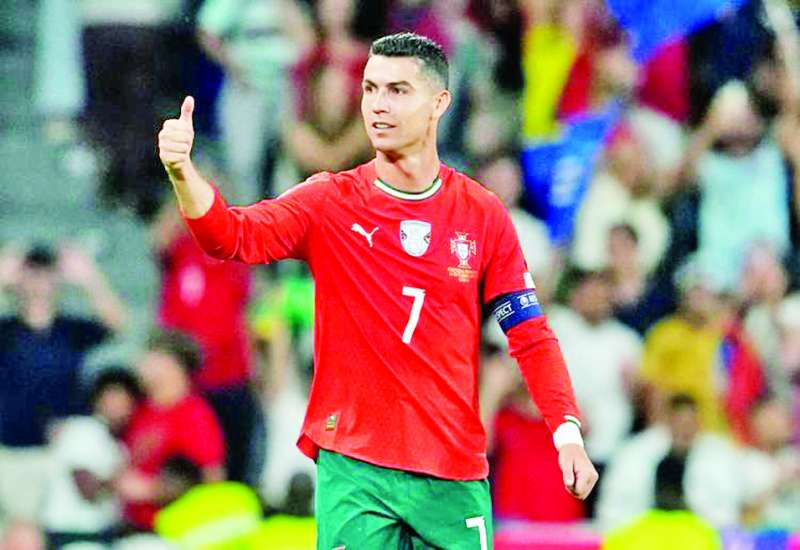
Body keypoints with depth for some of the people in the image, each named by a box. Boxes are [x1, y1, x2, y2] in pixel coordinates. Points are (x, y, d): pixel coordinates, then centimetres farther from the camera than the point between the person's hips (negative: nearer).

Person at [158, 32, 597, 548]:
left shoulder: (482, 214, 4)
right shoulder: (329, 203, 1)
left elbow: (530, 335, 5)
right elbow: (233, 235, -14)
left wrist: (567, 429, -7)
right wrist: (182, 171, -33)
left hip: (456, 475, 1)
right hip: (353, 469, -1)